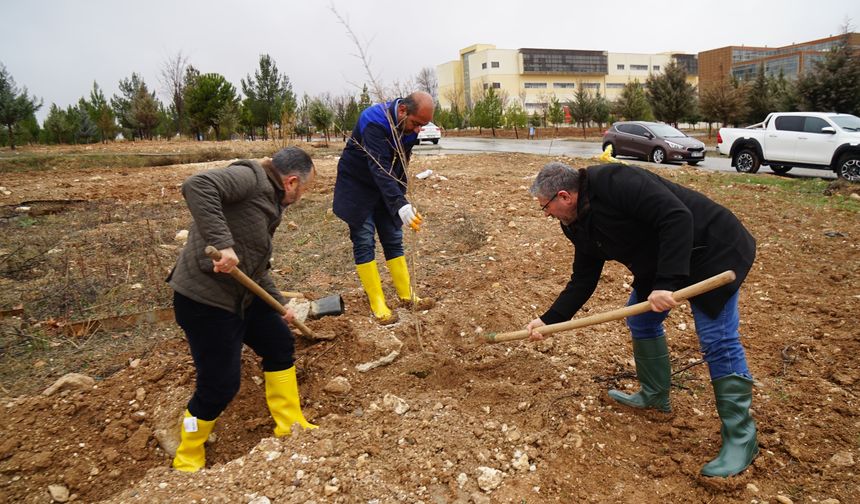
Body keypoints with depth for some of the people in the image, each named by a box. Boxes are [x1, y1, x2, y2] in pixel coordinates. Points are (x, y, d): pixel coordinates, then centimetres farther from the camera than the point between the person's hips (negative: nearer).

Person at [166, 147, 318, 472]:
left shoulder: (269, 201, 14)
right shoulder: (251, 177, -14)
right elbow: (197, 186, -33)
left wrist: (280, 304, 26)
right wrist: (222, 243, -38)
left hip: (243, 295, 10)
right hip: (204, 299, -10)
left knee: (280, 345, 16)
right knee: (220, 385, -2)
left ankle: (291, 428, 31)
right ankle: (187, 463, 24)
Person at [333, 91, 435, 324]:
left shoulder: (408, 126, -6)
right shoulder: (375, 122, -30)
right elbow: (379, 168, -41)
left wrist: (400, 196, 11)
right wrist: (400, 205, -51)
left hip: (387, 188, 7)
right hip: (358, 187, -6)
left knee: (394, 241, 7)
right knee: (364, 242, -6)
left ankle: (406, 294, 15)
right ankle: (377, 304, 0)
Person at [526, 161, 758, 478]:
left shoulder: (614, 182, -27)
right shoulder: (581, 226, 2)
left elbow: (677, 217, -33)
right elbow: (582, 281, 7)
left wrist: (666, 282, -37)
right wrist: (548, 320, 3)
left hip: (712, 250, -9)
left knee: (717, 341, -9)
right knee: (641, 319, 14)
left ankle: (741, 439, 4)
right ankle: (654, 396, 32)